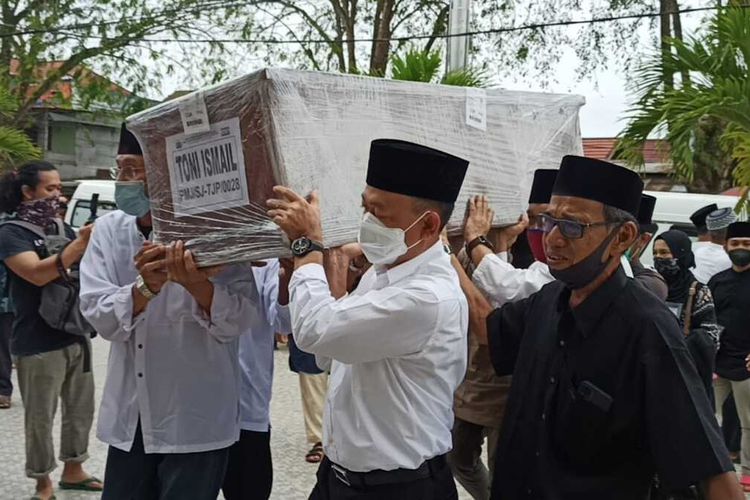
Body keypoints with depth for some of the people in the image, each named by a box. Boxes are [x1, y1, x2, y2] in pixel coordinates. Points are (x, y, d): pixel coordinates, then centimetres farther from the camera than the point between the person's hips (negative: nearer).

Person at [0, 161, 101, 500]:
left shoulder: (61, 228, 12)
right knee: (40, 417, 2)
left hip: (75, 335, 7)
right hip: (38, 344, -7)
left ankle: (73, 470, 30)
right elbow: (38, 274, -24)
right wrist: (80, 243, -29)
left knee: (81, 408, 15)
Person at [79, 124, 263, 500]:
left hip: (196, 424, -4)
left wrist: (195, 284, -34)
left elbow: (243, 321, -16)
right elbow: (100, 317, -8)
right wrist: (146, 287, -27)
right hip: (129, 419, 4)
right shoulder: (109, 230, 1)